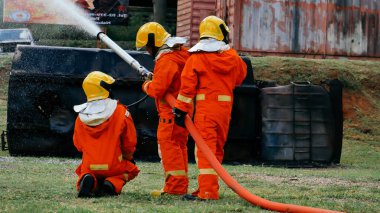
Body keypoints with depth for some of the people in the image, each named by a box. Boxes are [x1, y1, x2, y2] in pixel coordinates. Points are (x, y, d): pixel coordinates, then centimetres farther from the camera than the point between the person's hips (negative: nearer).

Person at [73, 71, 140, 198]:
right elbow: (130, 143, 0)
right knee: (131, 169, 25)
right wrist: (127, 157, 21)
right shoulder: (120, 111, -8)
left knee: (83, 171, 32)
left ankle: (89, 181, -6)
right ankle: (113, 183, -7)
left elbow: (78, 145, 10)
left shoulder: (81, 117, 0)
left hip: (89, 167, 2)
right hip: (114, 167, -2)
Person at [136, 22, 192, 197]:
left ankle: (175, 186, -9)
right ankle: (181, 186, 19)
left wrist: (146, 85, 0)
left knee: (168, 145, -7)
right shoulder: (181, 54, 12)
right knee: (179, 145, 14)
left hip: (171, 111, -10)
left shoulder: (166, 60, -18)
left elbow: (157, 89, -21)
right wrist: (155, 79, 16)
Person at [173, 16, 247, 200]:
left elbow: (188, 86, -8)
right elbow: (240, 76, 21)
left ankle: (207, 191, -14)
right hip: (225, 106, 4)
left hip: (205, 107, -4)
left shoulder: (196, 58, -5)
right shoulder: (232, 56, 6)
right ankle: (209, 186, 22)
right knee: (217, 148, 15)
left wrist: (180, 109, -3)